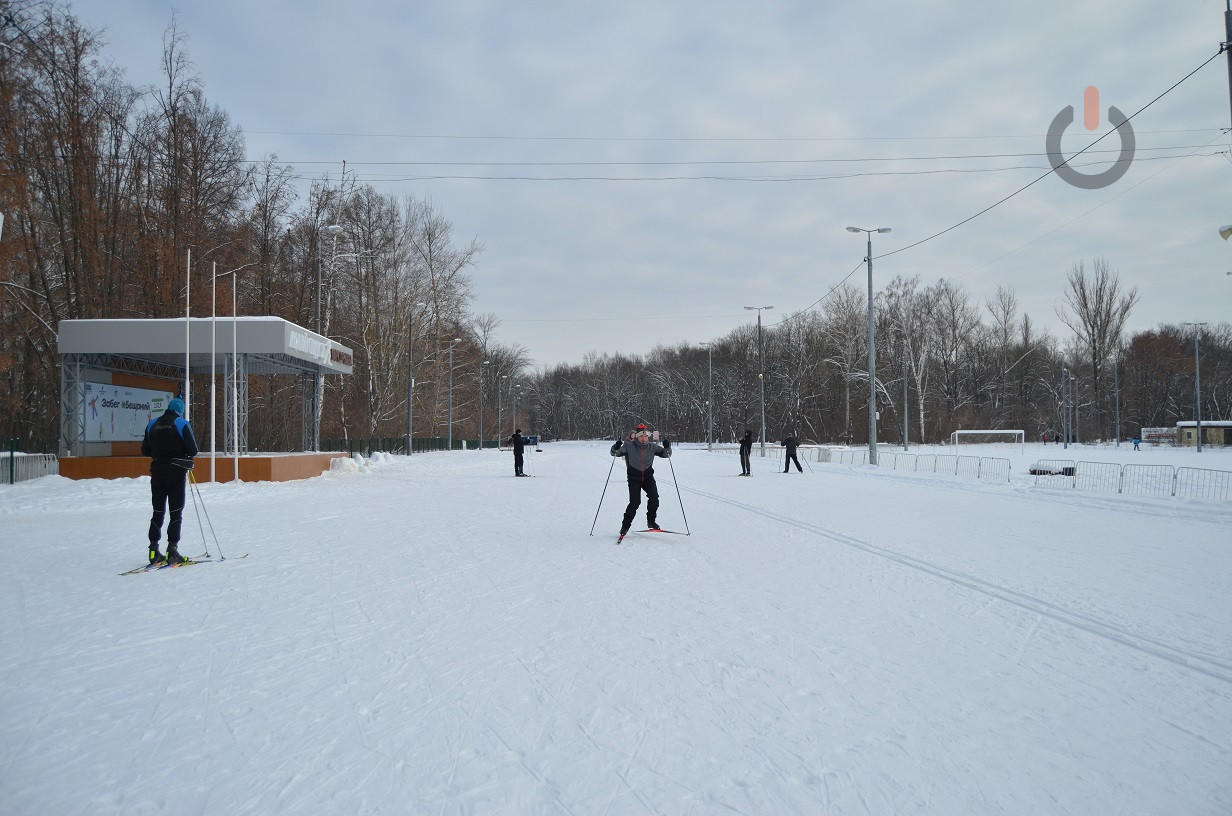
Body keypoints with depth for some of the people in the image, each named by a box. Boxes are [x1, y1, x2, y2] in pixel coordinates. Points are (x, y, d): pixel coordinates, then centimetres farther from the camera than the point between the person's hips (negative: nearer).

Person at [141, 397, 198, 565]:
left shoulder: (152, 425, 6)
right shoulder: (181, 424, -8)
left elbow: (145, 451, 7)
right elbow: (193, 450, -11)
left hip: (157, 473, 4)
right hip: (176, 473, -4)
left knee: (158, 511, 12)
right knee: (176, 512, 1)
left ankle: (153, 550, 9)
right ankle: (172, 550, -5)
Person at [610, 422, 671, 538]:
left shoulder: (652, 446, -2)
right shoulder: (629, 446, -9)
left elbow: (666, 454, 3)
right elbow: (615, 453, -7)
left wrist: (667, 447, -18)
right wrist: (616, 448, -30)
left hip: (648, 476, 3)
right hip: (634, 478, -3)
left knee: (654, 498, -16)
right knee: (635, 502, -13)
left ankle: (651, 521, 5)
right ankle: (625, 526, 5)